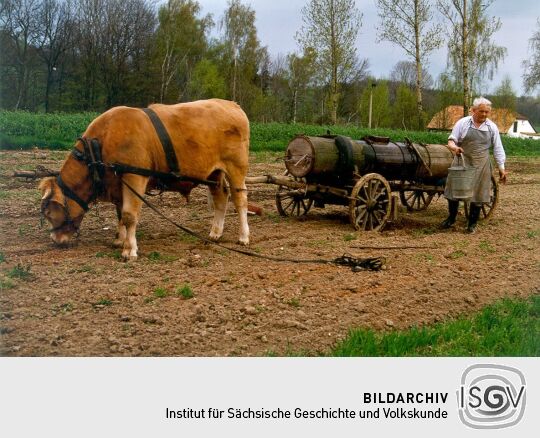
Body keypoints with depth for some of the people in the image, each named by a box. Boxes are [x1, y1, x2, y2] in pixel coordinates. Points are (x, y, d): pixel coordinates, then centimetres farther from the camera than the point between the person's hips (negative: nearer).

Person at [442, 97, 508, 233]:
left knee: (478, 195, 5)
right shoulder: (463, 123, -3)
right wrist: (454, 147, -26)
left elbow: (498, 149, 6)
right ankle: (451, 218, 25)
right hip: (462, 162, -1)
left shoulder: (492, 127, 3)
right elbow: (451, 140, -2)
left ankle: (472, 223, 20)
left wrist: (501, 168, 3)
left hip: (481, 165, 1)